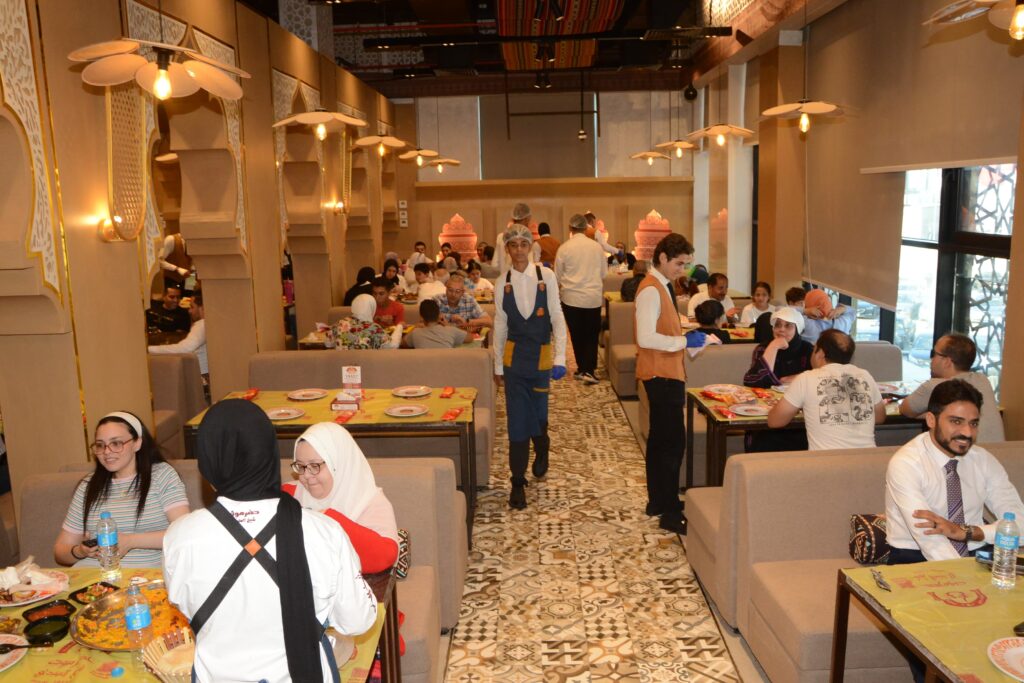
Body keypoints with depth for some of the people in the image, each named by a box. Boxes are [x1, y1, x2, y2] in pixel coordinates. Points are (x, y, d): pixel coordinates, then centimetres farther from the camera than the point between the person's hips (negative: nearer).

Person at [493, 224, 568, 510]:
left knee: (538, 414, 9)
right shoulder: (503, 283, 0)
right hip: (514, 357, 0)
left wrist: (560, 357, -9)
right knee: (517, 419, 0)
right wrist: (498, 365, 8)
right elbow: (500, 326, 6)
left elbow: (557, 318, -4)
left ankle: (542, 450, 44)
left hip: (541, 356, 0)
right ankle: (518, 481, 9)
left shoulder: (546, 276, -4)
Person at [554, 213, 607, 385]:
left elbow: (558, 278, 2)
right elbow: (603, 274, 12)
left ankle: (582, 369, 18)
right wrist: (601, 296, 26)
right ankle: (589, 370, -5)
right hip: (594, 297, 1)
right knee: (592, 335, 6)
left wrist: (559, 292, 20)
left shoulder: (564, 248, -6)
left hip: (572, 297, -1)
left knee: (577, 335, 11)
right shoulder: (597, 247, 1)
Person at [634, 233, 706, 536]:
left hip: (664, 374, 11)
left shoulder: (660, 286, 13)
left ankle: (657, 501, 29)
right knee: (673, 441, -8)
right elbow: (646, 338, -26)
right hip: (660, 374, -11)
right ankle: (670, 513, -1)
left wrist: (688, 339, 10)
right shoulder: (651, 290, -18)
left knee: (660, 438, 17)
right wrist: (685, 341, -22)